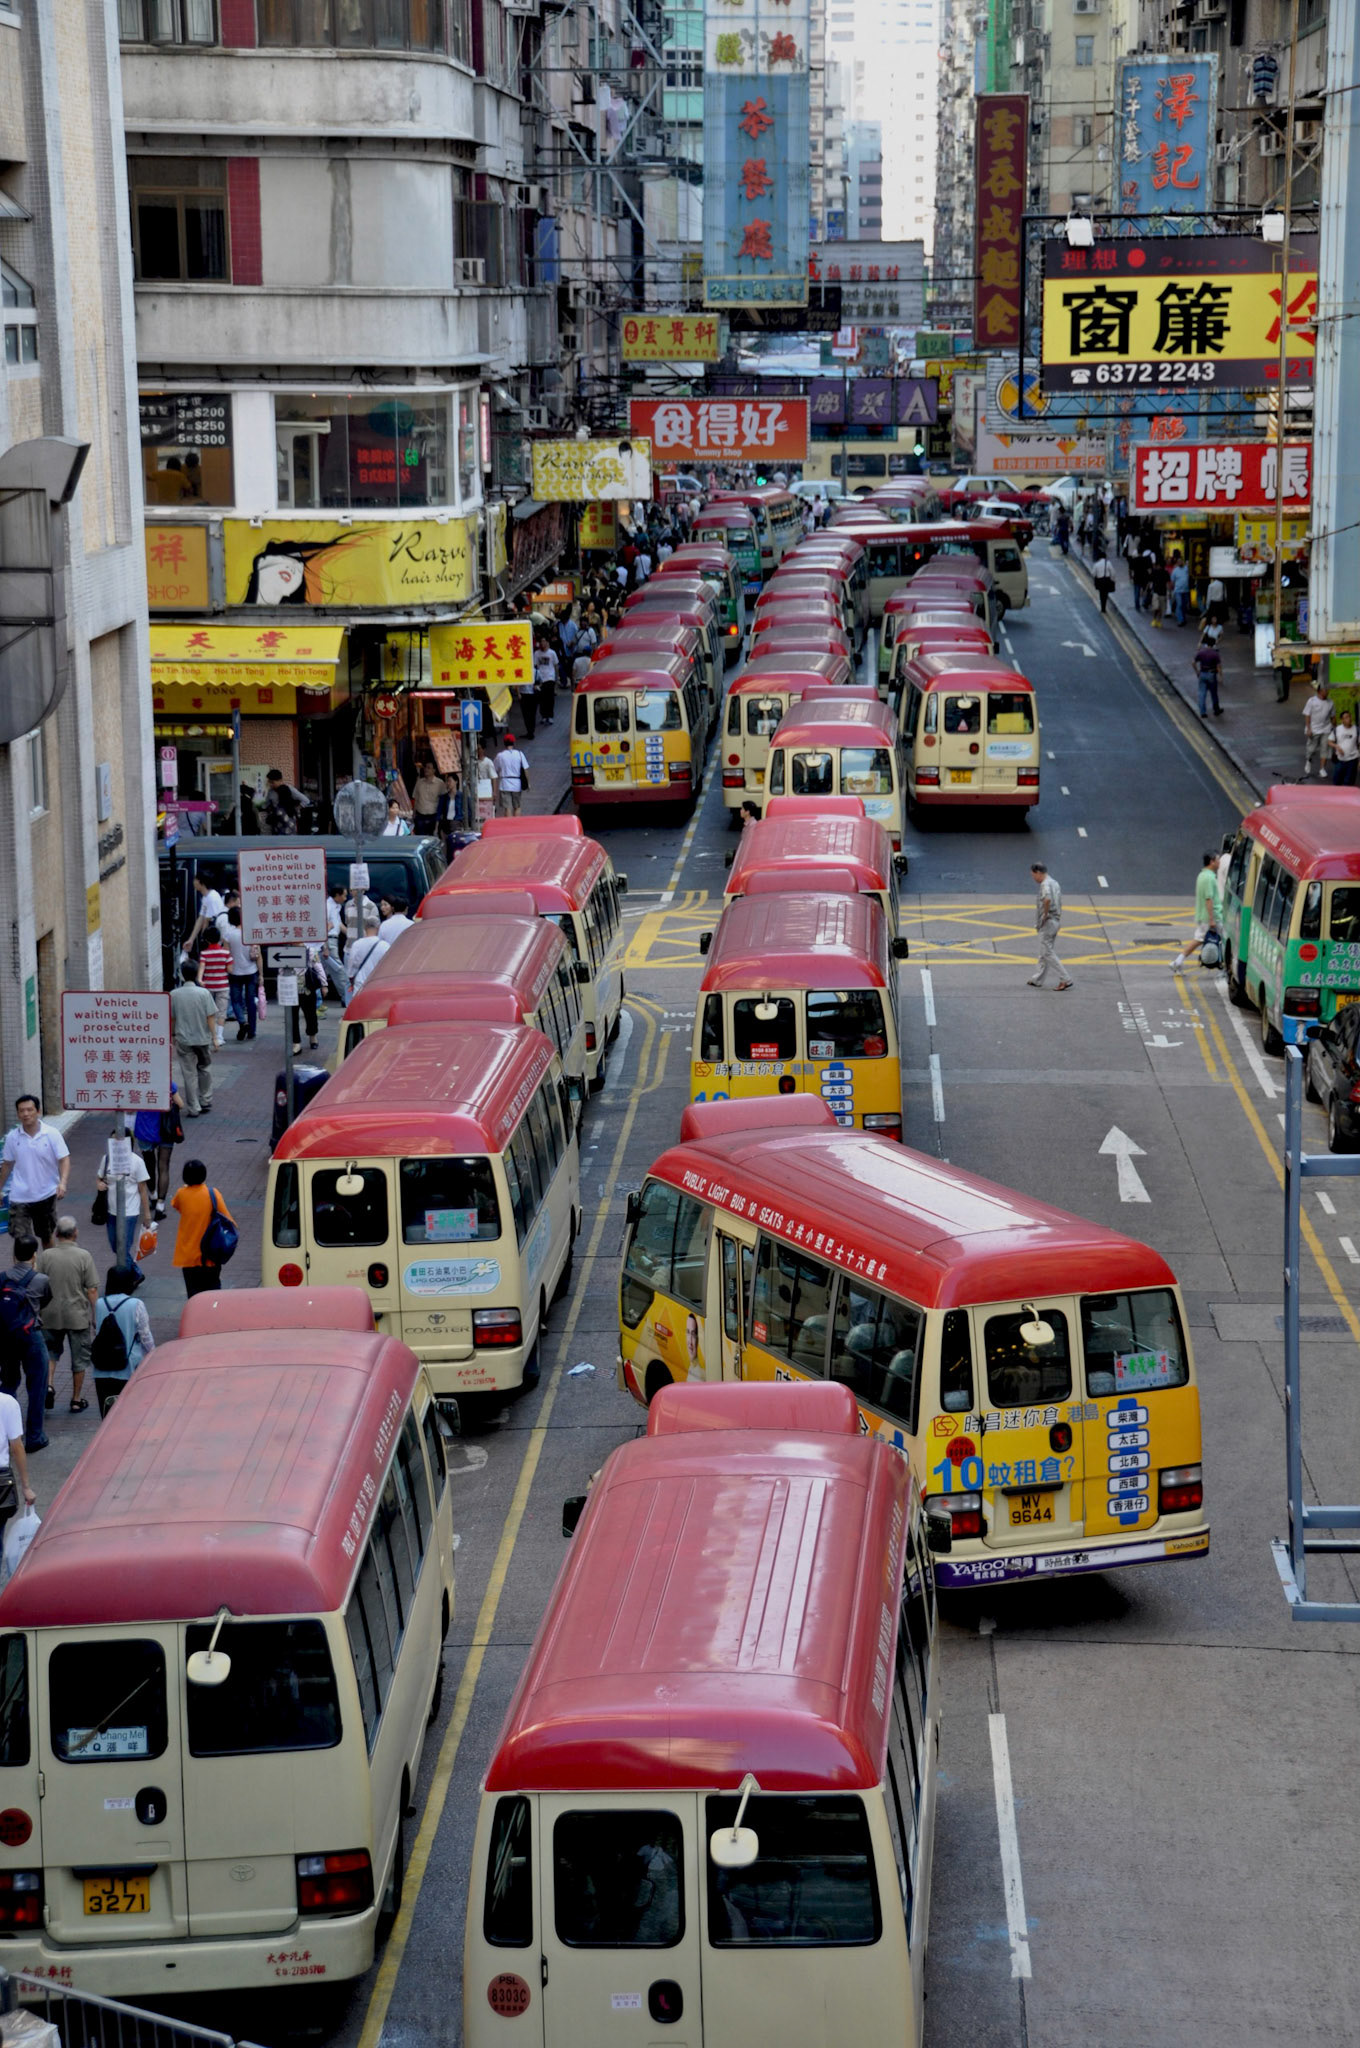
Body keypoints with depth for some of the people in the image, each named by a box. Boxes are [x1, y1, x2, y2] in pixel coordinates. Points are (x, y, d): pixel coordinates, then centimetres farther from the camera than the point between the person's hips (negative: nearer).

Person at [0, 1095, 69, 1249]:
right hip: (19, 1197, 0)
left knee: (47, 1237, 15)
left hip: (46, 1195, 0)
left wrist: (63, 1182, -27)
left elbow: (64, 1160, -10)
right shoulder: (13, 1137, -2)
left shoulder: (52, 1134, -8)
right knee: (20, 1239, -9)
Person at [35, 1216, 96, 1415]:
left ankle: (48, 1384, -1)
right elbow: (92, 1290, -10)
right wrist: (96, 1315, -1)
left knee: (51, 1351, 21)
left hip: (50, 1315, 2)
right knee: (79, 1358, 11)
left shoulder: (44, 1257, -5)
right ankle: (76, 1400, 18)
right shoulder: (83, 1256, -11)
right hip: (78, 1316, -2)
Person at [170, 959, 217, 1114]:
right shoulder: (203, 993, -12)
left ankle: (193, 1108, 9)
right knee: (205, 1069, 21)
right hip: (203, 1038, 0)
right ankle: (205, 1102, 29)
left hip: (183, 1040, 0)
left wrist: (172, 1035, 14)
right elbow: (210, 1018, -10)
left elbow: (171, 1019, -1)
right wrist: (214, 1037, -2)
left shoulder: (174, 995, -7)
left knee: (189, 1074, 6)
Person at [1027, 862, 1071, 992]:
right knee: (1044, 953, 16)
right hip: (1056, 921, 10)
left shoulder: (1045, 884, -18)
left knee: (1048, 953, -6)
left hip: (1047, 922, -10)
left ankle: (1065, 979, -10)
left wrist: (1045, 915, -25)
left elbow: (1047, 899, -38)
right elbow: (1059, 903, 20)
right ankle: (1039, 980, 23)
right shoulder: (1054, 883, 14)